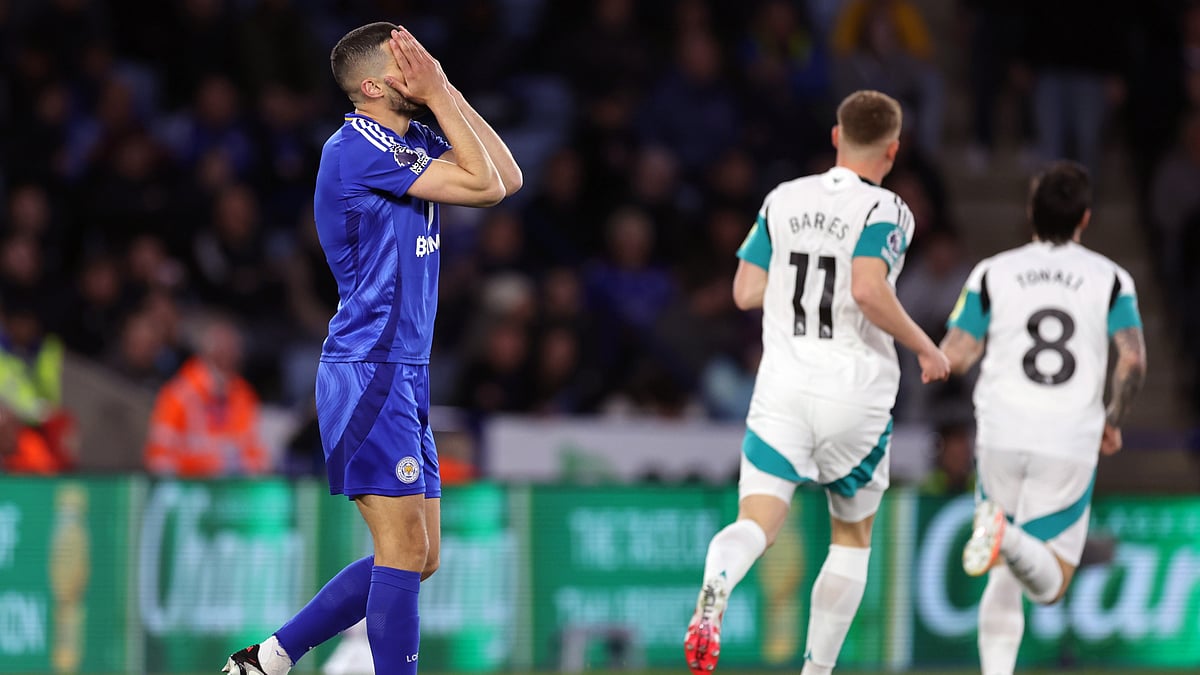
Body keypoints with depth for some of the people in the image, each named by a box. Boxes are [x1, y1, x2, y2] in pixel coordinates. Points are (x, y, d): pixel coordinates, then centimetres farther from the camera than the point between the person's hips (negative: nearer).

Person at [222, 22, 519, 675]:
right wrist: (437, 95, -10)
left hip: (404, 376, 9)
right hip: (367, 371, -9)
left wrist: (446, 91, 4)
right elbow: (483, 185, -17)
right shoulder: (359, 145, -14)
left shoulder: (412, 140, 14)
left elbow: (508, 177, 8)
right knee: (406, 549, -11)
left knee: (417, 557, 10)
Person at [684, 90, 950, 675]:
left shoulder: (783, 200, 8)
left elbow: (745, 292, 9)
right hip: (855, 391, -2)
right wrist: (925, 347, -9)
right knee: (851, 538, 17)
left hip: (782, 386, 2)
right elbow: (870, 291, -22)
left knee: (755, 524, -8)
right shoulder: (884, 210, -7)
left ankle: (714, 589, -42)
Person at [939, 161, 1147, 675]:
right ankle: (1008, 538, -30)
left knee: (1004, 579, 17)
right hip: (1070, 444, -2)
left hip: (1001, 438, 2)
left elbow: (953, 358, 1)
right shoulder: (1111, 279, 4)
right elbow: (1133, 361, -6)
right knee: (1049, 584, 2)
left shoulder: (991, 274, 6)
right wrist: (1113, 420, 10)